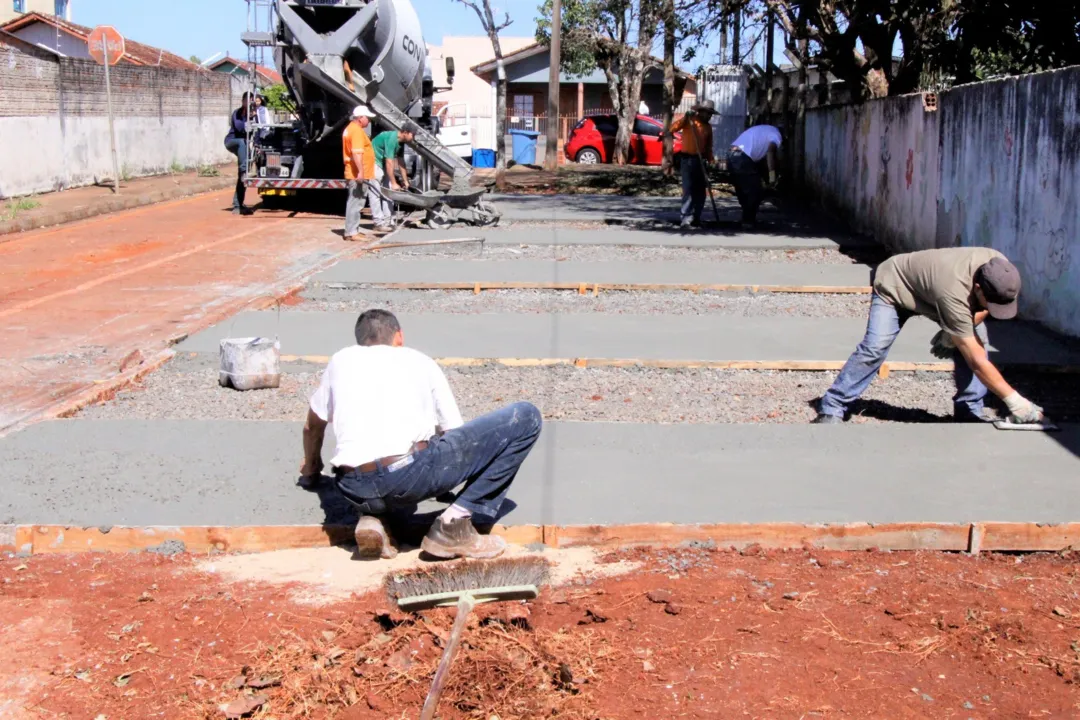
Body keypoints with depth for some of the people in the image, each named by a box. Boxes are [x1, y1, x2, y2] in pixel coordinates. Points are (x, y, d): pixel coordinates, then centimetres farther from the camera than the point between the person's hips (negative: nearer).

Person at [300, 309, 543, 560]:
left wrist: (311, 468, 62)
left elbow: (312, 427, 41)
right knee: (525, 418, 8)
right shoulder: (420, 361, 23)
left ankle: (372, 517, 8)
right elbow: (453, 432, 29)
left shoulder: (342, 360, 28)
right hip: (412, 476, -4)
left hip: (355, 490, 5)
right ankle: (455, 525, -1)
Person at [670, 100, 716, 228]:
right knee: (688, 189, -11)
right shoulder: (689, 121, -2)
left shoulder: (708, 127, 14)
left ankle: (696, 218, 13)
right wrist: (685, 118, -25)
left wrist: (710, 160, 8)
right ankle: (686, 218, -13)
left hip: (701, 160, 6)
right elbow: (673, 128, -16)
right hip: (688, 159, -6)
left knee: (700, 191, 6)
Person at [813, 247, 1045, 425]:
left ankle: (969, 411, -2)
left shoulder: (999, 266, -27)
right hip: (893, 285, -6)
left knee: (977, 337, -11)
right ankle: (831, 409, -15)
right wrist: (1013, 399, -40)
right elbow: (977, 361, -41)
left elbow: (984, 308, -3)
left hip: (929, 278, 7)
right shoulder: (953, 294, -45)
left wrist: (954, 333, -18)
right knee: (874, 347, -23)